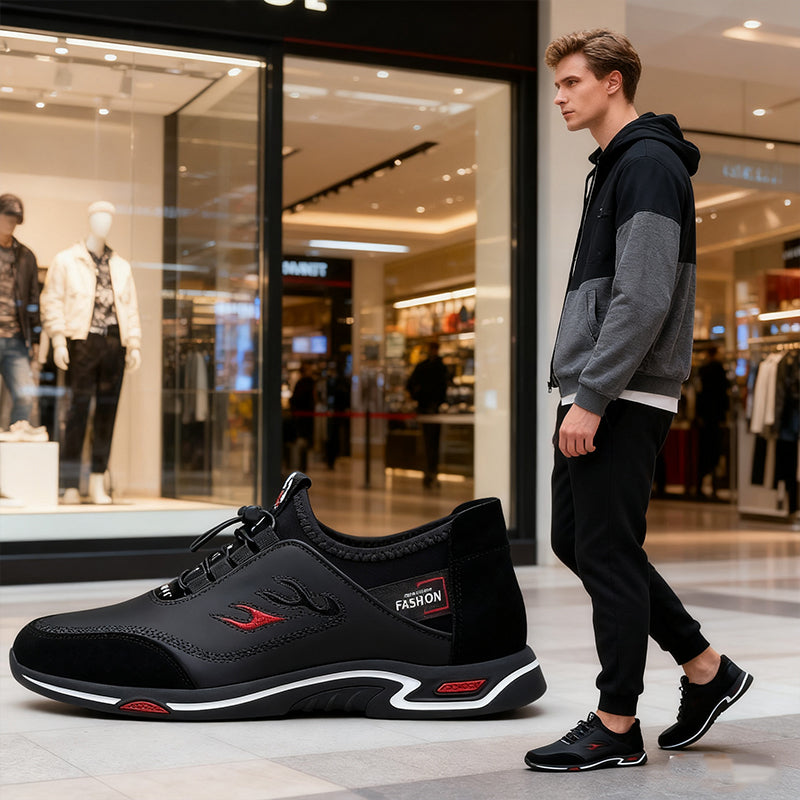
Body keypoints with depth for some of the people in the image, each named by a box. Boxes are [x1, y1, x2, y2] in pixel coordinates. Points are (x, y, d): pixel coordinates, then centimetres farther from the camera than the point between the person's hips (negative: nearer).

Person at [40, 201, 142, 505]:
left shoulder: (121, 266, 20)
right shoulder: (65, 261, 8)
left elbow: (130, 307, 19)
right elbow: (52, 301, 2)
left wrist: (134, 344, 10)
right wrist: (58, 340, -8)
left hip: (113, 343, 4)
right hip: (82, 341, -4)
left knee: (107, 413, 2)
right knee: (78, 411, -7)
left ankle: (97, 483, 8)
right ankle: (70, 485, -4)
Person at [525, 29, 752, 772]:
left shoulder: (648, 164, -12)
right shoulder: (613, 167, 20)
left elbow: (644, 299, -21)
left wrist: (592, 398, -22)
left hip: (623, 401, -11)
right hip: (595, 396, 11)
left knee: (608, 555, -4)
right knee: (575, 541, 14)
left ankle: (616, 727, 9)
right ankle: (706, 669, 23)